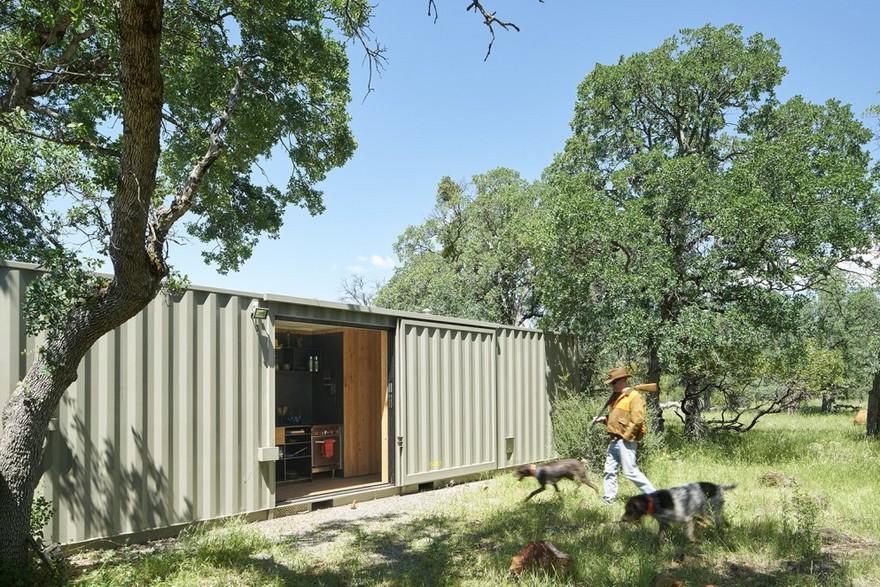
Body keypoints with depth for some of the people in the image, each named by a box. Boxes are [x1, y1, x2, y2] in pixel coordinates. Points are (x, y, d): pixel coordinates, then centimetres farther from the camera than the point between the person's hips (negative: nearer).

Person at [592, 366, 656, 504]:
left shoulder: (634, 396, -11)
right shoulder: (616, 397, 18)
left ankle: (653, 495, 1)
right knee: (609, 471, 9)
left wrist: (626, 436, -18)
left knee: (630, 471, -8)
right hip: (614, 440, 9)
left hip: (625, 441, -9)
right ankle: (608, 499, 14)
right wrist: (604, 419, 10)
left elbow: (637, 420, -19)